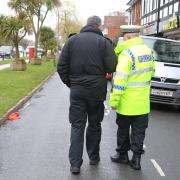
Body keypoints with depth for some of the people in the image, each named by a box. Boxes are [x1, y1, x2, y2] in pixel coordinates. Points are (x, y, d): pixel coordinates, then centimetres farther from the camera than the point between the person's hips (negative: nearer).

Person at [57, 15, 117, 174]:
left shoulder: (72, 40, 2)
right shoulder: (103, 42, -6)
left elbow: (61, 67, -1)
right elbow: (112, 67, -12)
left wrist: (70, 83, 11)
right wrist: (100, 69, 9)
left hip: (77, 91, 1)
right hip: (96, 90, -1)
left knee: (77, 126, 5)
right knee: (94, 124, 15)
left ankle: (75, 163, 1)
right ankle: (93, 157, 27)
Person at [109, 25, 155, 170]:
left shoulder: (126, 53, -18)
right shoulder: (149, 51, 4)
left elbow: (121, 78, -22)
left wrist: (114, 99, -20)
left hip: (127, 102, -5)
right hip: (143, 103, 5)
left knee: (123, 130, 13)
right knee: (139, 131, 11)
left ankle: (122, 155, 26)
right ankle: (136, 159, 14)